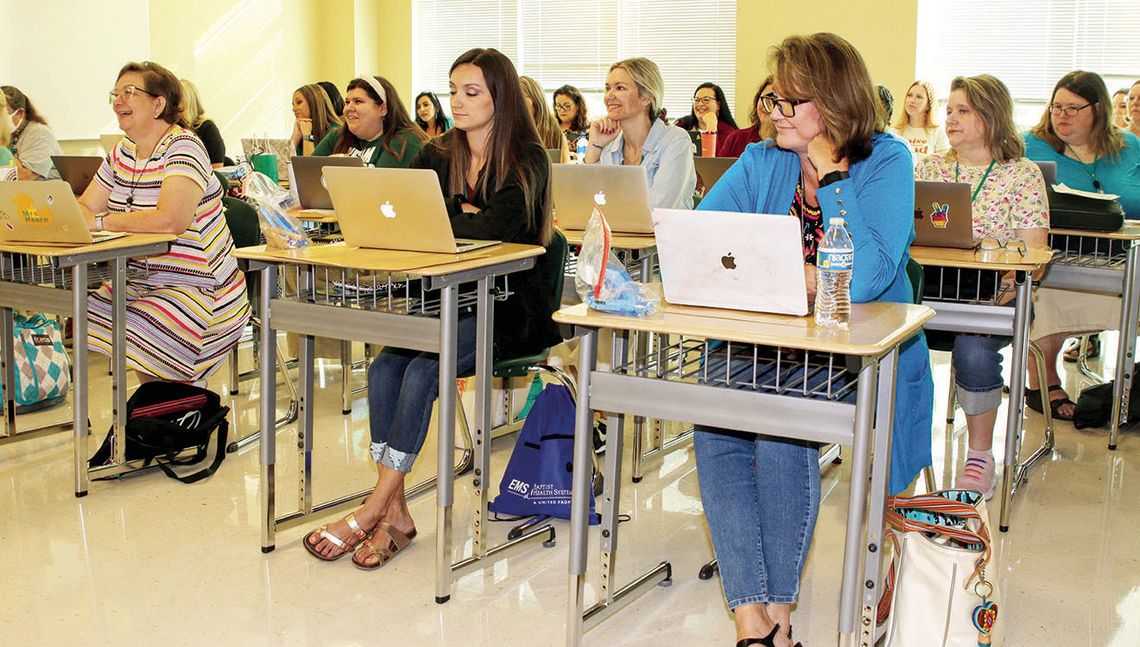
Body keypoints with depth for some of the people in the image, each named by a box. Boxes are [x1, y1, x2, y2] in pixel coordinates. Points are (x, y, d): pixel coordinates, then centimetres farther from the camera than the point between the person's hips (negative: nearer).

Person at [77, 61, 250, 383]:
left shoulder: (183, 147, -16)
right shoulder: (122, 152, 12)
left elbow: (170, 220, -31)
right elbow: (85, 208, 11)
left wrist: (100, 222, -23)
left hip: (198, 291, -9)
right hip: (141, 282, 9)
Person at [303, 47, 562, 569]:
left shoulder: (527, 161, -5)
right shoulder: (438, 156, 13)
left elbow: (494, 227, -21)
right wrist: (463, 215, -13)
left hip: (510, 306, -6)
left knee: (424, 369, -27)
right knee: (385, 366, -20)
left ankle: (376, 508, -20)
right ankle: (393, 512, -18)